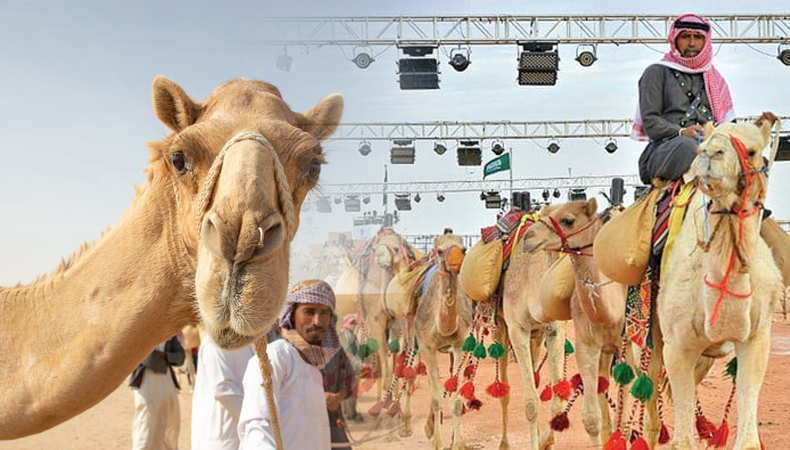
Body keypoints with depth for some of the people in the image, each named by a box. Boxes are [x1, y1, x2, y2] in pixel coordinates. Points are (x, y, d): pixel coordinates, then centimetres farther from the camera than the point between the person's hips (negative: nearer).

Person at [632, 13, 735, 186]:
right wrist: (681, 132, -17)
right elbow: (650, 121, 2)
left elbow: (728, 122, 22)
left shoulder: (715, 79, 30)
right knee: (688, 145, -42)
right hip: (664, 148, -4)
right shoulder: (656, 73, 15)